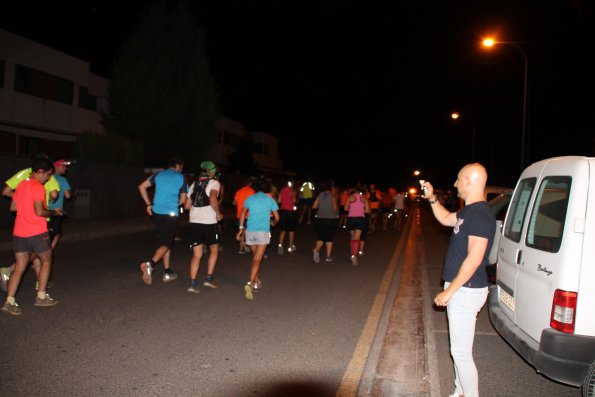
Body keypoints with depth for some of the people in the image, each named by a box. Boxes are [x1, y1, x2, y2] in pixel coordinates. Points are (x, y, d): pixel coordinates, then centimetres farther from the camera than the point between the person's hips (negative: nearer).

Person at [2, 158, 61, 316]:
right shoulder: (38, 187, -14)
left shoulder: (21, 185, 12)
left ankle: (9, 302, 2)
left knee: (19, 268, 9)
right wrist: (54, 212, -4)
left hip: (19, 233, 7)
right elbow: (40, 212, -21)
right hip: (37, 233, -7)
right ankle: (41, 297, 15)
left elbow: (13, 207, 19)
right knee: (46, 262, 12)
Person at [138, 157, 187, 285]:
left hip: (157, 212, 5)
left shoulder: (159, 175, 12)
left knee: (165, 241, 15)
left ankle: (167, 272, 17)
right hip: (171, 213, -5)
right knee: (166, 243, -2)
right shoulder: (181, 178, 3)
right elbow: (183, 199, 7)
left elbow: (142, 187, 8)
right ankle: (150, 263, -28)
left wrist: (148, 204, 12)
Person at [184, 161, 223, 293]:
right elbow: (213, 199, -22)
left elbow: (187, 205, 13)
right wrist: (218, 213, -9)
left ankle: (193, 283, -1)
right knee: (214, 249, 16)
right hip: (209, 221, -5)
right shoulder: (214, 183, -2)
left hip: (194, 221, 5)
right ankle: (209, 278, 13)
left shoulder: (194, 184, 15)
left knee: (197, 255, 8)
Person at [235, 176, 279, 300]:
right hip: (263, 232, -3)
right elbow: (276, 217, 5)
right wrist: (273, 223, 27)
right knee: (257, 260, -7)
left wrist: (241, 229, 11)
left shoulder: (249, 199, 7)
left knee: (256, 257, 20)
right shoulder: (270, 200, 2)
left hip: (250, 231, 3)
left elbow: (242, 214, 5)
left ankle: (257, 282, 28)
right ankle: (250, 284, -23)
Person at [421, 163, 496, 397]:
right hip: (460, 289, 10)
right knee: (459, 349, 21)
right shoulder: (469, 211, 10)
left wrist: (449, 292, -22)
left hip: (466, 291, -10)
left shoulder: (480, 214, -21)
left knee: (461, 352, -2)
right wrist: (432, 199, 18)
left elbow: (474, 259, -25)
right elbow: (445, 219, 31)